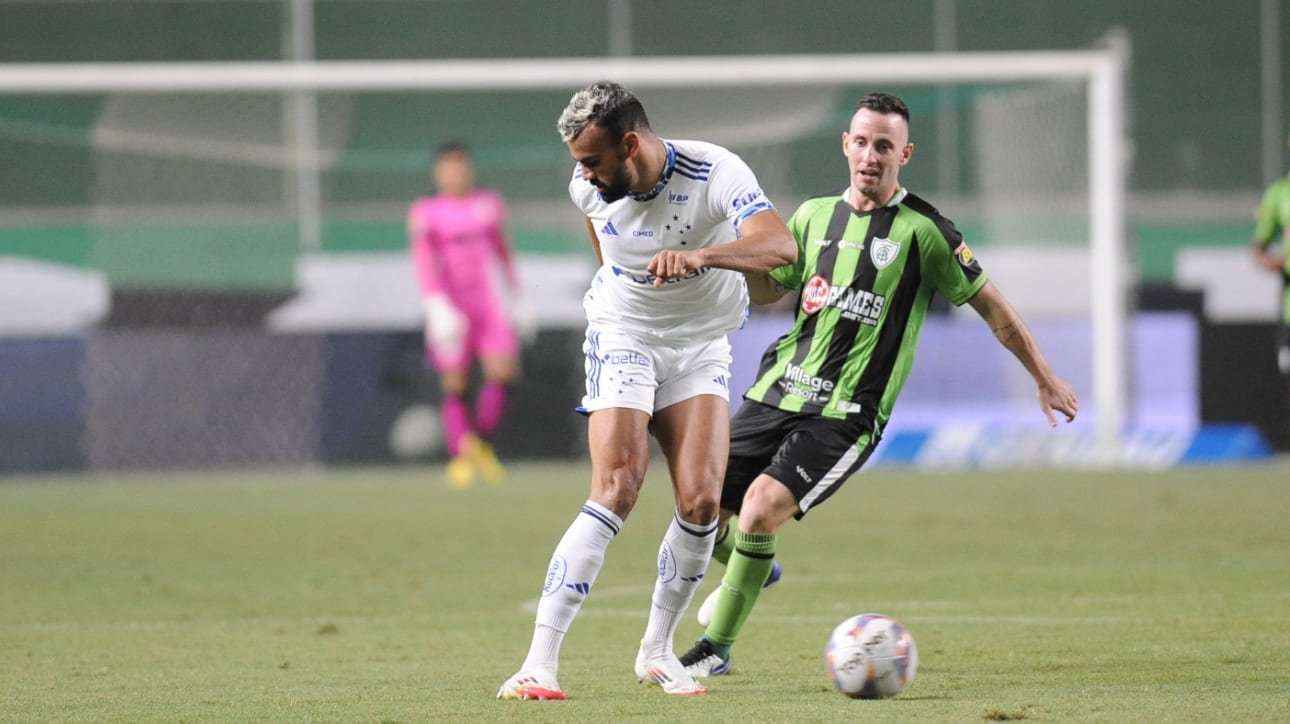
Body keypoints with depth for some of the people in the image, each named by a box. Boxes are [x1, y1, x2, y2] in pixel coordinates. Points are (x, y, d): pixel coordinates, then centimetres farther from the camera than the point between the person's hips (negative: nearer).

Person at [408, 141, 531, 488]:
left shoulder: (489, 204, 11)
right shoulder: (425, 213, -3)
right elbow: (422, 261, -13)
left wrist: (517, 299, 23)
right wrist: (438, 306, -26)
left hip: (489, 301, 3)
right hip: (451, 306, -3)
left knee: (502, 371, -14)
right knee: (454, 385, -3)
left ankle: (481, 443, 4)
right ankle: (460, 458, 9)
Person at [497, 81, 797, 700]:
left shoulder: (714, 173, -23)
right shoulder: (589, 186, -12)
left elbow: (781, 245, -40)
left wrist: (700, 256, -55)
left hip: (699, 348, 0)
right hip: (622, 341, 0)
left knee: (701, 500, -14)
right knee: (615, 495, -19)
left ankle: (656, 651, 7)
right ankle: (540, 662, -24)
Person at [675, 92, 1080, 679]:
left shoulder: (922, 231, -5)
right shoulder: (814, 215, 11)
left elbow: (990, 305, 3)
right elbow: (770, 289, 20)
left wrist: (1045, 379, 6)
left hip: (847, 415, -6)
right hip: (779, 391, 6)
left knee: (761, 509, -24)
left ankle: (716, 649, -7)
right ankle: (750, 573, 41)